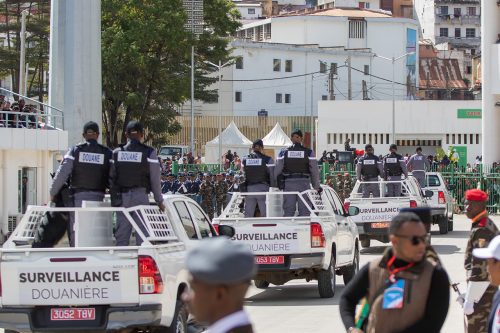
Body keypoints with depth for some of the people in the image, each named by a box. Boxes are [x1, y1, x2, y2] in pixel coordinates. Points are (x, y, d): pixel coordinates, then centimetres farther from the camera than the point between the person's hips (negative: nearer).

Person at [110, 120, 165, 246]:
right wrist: (159, 200, 8)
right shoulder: (148, 152, -4)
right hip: (141, 195, -3)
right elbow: (155, 179, -2)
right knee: (142, 232, 1)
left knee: (121, 234, 7)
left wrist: (114, 200, 10)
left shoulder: (117, 152, 4)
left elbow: (112, 177, 4)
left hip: (121, 196, 3)